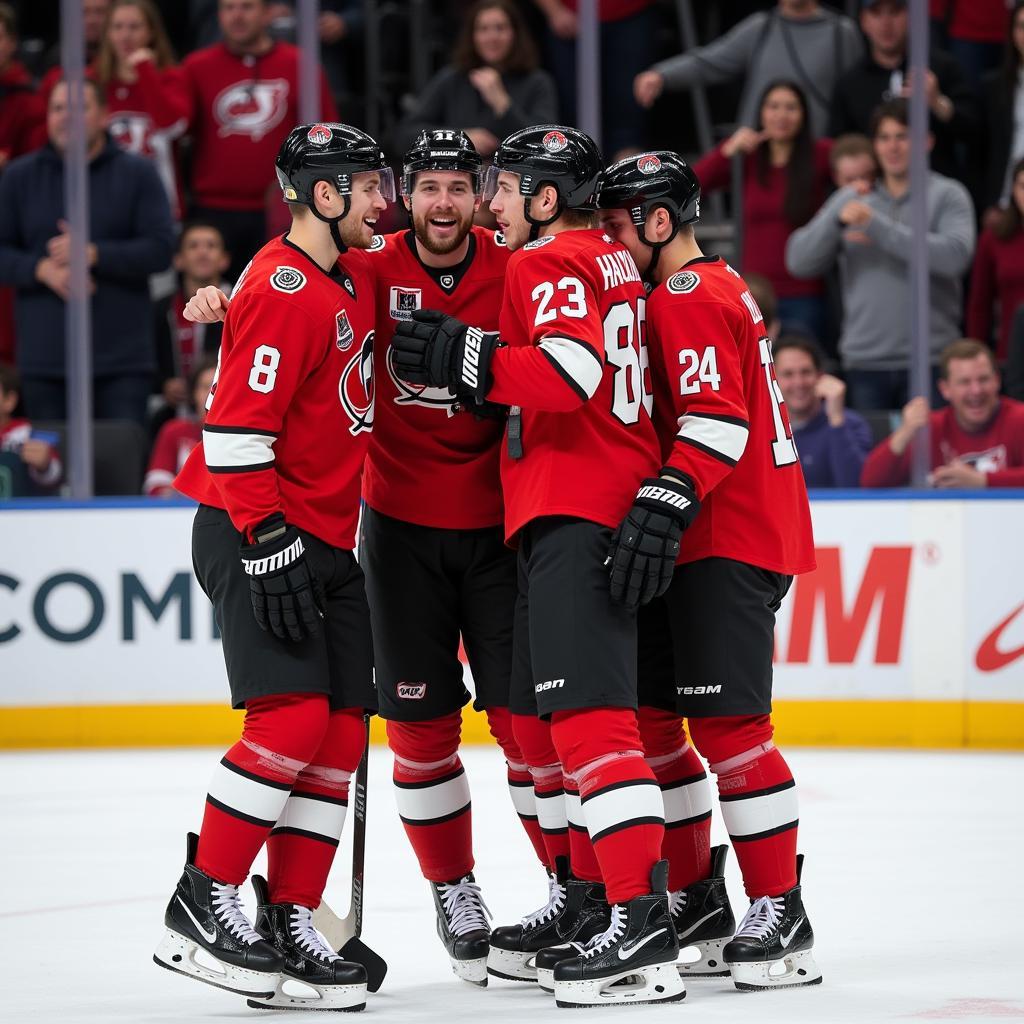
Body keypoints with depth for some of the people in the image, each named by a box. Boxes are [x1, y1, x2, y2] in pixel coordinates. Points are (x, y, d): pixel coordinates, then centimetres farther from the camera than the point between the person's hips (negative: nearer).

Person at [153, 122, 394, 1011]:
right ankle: (202, 905, -10)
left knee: (343, 731, 4)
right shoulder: (283, 288, -15)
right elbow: (238, 428, -21)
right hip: (257, 537, -10)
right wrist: (269, 546, -24)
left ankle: (287, 926, 7)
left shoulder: (353, 277, 15)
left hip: (326, 542, 10)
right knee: (292, 719, -18)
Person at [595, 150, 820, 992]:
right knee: (648, 716, 11)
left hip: (729, 542, -11)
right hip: (697, 542, 11)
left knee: (725, 722, -13)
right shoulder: (715, 290, 21)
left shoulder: (688, 298, -12)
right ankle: (697, 904, 17)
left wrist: (668, 502, -32)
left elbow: (718, 418, -24)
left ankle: (779, 914, -11)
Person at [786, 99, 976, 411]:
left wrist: (878, 228, -18)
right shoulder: (850, 200, 13)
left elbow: (955, 255, -15)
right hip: (864, 359, 3)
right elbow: (799, 262, 5)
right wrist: (836, 219, -14)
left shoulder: (947, 195, 3)